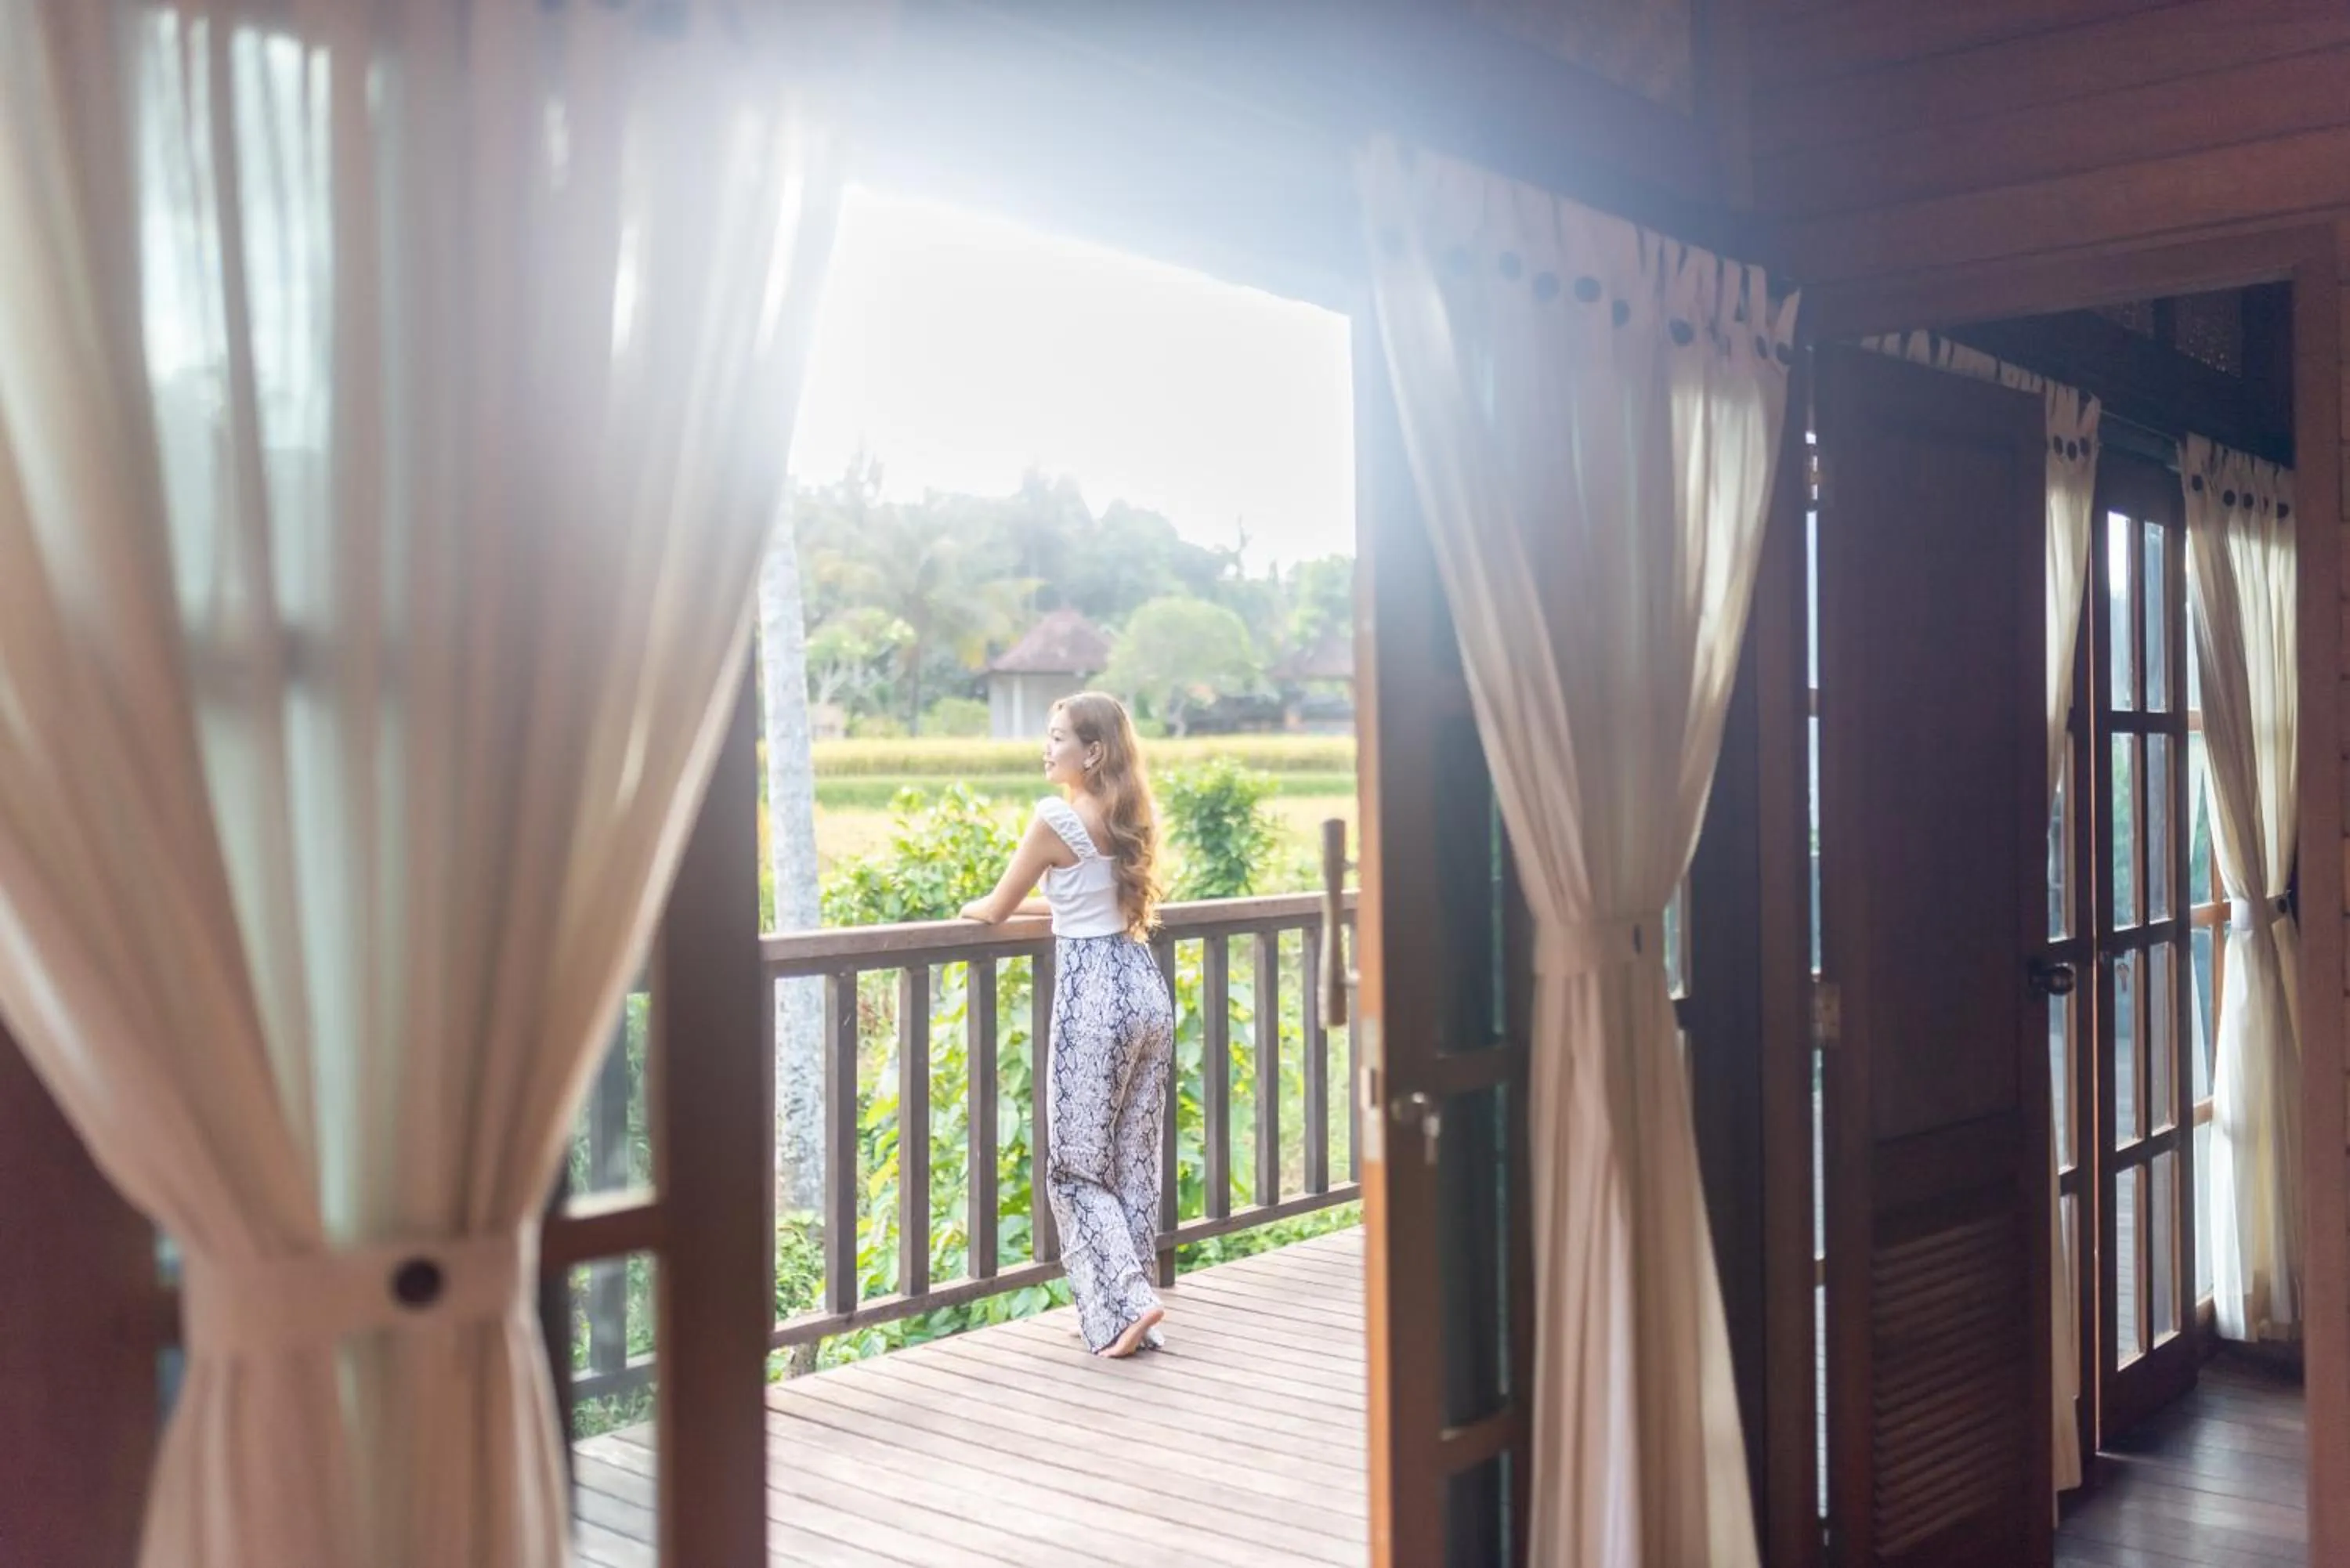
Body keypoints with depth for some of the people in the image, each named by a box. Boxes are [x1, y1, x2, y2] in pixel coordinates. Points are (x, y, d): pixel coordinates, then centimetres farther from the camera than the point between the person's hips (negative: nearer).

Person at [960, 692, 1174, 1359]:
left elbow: (996, 909, 0)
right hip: (1147, 985, 7)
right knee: (1135, 1161, 12)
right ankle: (1128, 1307, 18)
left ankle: (1124, 1303, -4)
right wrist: (1036, 903, 31)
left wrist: (973, 909, 22)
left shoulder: (1056, 817, -11)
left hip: (1093, 995, -7)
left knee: (1075, 1167, 5)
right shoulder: (1131, 818, 11)